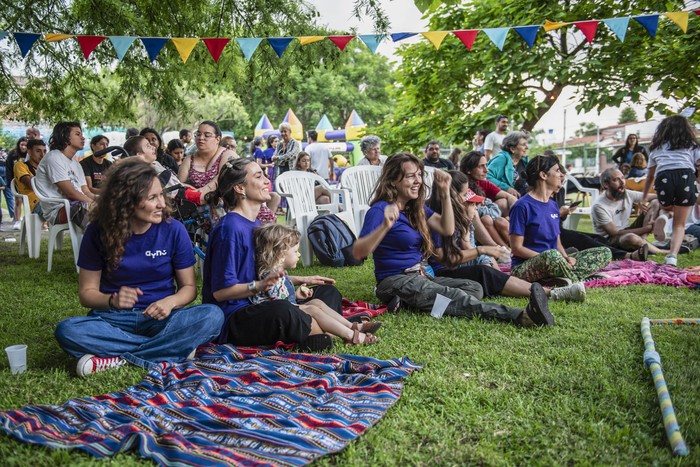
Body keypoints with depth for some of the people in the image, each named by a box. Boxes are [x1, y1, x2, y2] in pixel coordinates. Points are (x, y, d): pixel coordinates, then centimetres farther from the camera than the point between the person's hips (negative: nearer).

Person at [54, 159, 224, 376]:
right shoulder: (99, 232, -6)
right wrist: (112, 300, -22)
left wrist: (171, 302, -21)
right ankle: (171, 348, -21)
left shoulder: (173, 230, -6)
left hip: (160, 319, 0)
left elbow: (189, 286, 0)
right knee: (67, 330, -30)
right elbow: (87, 292, -1)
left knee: (213, 316, -28)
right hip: (113, 320, 0)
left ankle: (117, 357, -22)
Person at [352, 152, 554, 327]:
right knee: (456, 298, -27)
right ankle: (522, 316, -41)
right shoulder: (380, 210, -14)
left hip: (419, 277, 10)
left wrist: (445, 192, -1)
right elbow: (358, 252, -25)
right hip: (395, 282, -10)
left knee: (474, 288, -5)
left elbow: (447, 229, 6)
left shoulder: (416, 207, 12)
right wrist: (385, 226, -41)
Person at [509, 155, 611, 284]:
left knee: (604, 253, -3)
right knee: (551, 255, -40)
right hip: (525, 267, -8)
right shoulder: (522, 206, -10)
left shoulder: (554, 206, 14)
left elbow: (557, 243, 16)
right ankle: (576, 281, -12)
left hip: (552, 264, 8)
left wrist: (566, 258, -6)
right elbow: (517, 248, -12)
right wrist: (547, 258, -20)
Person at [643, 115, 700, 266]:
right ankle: (673, 255, -15)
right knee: (679, 224, 4)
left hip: (663, 178, 1)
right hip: (686, 176, -1)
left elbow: (650, 176, 36)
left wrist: (645, 198, 46)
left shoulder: (657, 148, 30)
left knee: (666, 208, 34)